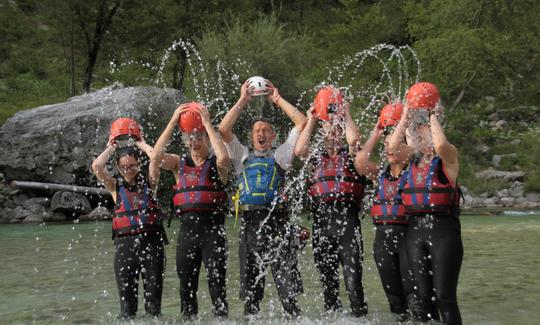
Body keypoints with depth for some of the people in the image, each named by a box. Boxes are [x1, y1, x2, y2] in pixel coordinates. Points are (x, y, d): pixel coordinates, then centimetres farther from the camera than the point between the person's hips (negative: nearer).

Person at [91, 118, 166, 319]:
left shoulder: (148, 181, 7)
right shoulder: (115, 186, 7)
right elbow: (96, 166, -9)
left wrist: (142, 144, 7)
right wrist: (111, 149, 6)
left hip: (151, 240, 0)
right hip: (125, 242, 0)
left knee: (153, 296, 2)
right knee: (127, 297, 4)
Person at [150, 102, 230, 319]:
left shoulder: (216, 164, 3)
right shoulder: (179, 163, 11)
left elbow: (224, 157, -22)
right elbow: (156, 157, -8)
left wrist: (207, 123, -14)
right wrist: (172, 123, -8)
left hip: (213, 229, -4)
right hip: (187, 229, 4)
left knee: (217, 284, -5)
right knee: (187, 286, 10)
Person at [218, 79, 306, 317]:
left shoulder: (280, 156, 17)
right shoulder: (243, 156, 20)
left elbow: (301, 123, 11)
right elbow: (223, 129, 9)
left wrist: (278, 100, 14)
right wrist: (242, 101, 11)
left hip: (277, 221, -2)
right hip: (250, 222, 2)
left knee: (287, 281, -6)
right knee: (250, 284, 6)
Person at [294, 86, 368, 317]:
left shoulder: (350, 155, 8)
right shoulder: (317, 156, 17)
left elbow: (354, 139, -13)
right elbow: (299, 150, -2)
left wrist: (346, 114, 2)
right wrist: (311, 120, 6)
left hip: (347, 221, -4)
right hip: (321, 222, 4)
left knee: (353, 281, -9)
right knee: (328, 282, 10)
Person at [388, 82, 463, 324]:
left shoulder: (448, 159, -2)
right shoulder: (412, 162, 14)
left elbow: (440, 144, -24)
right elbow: (392, 146, -1)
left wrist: (433, 117, -8)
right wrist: (406, 117, 5)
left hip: (443, 229, -5)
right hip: (415, 230, 6)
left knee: (444, 297, -7)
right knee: (422, 296, 8)